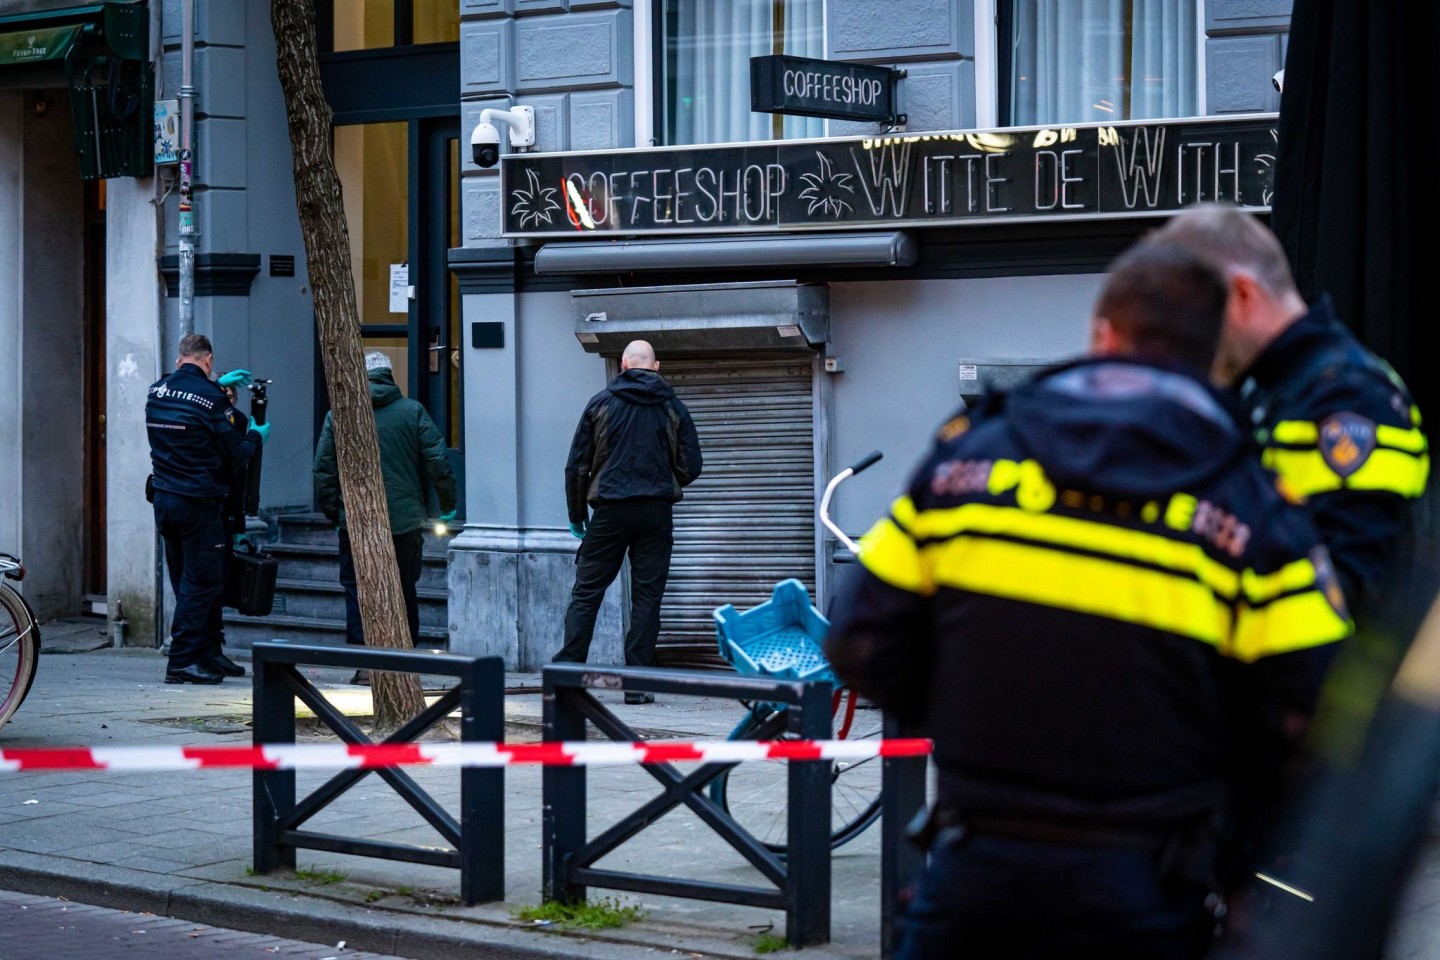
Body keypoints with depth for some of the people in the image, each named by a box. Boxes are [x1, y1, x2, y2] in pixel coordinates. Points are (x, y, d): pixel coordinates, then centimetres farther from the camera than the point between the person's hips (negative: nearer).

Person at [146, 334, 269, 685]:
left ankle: (209, 653, 22)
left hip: (163, 498, 7)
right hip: (199, 504, -7)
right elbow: (236, 457, -9)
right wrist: (255, 436, 10)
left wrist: (217, 387, 38)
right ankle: (182, 661, -4)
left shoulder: (157, 392, 5)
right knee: (201, 583, -2)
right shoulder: (211, 397, -14)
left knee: (187, 580, 14)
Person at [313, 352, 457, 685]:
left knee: (357, 591, 4)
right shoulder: (412, 411, 0)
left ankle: (364, 664, -2)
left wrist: (332, 512, 11)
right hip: (404, 520, 1)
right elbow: (438, 462, -2)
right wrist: (447, 504, 9)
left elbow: (324, 470, 2)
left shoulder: (337, 416, 1)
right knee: (404, 591, 11)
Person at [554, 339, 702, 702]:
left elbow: (577, 465, 3)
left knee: (586, 593, 4)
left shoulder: (601, 403, 3)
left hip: (610, 511, -1)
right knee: (647, 597, 3)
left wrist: (576, 515, 12)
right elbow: (691, 466, 4)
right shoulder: (672, 407, 4)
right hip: (657, 515, 1)